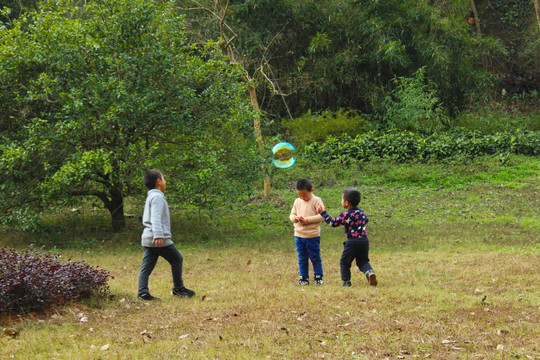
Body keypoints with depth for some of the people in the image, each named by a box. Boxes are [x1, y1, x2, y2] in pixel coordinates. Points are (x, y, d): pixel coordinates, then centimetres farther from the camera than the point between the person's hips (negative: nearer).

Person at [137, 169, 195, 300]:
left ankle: (143, 292, -4)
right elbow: (156, 217, -24)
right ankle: (178, 289, 11)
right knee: (177, 259, 4)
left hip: (148, 239, 9)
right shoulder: (157, 197, -10)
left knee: (146, 266, 3)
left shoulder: (151, 197, 21)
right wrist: (158, 235, -34)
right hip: (159, 239, -9)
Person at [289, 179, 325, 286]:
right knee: (302, 258, 9)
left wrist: (308, 219, -20)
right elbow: (292, 213, 15)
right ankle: (304, 278, 16)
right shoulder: (297, 201, 8)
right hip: (299, 235, 5)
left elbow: (322, 216, -12)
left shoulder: (316, 201, -7)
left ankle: (318, 277, 15)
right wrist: (294, 218, -9)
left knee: (315, 257, 4)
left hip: (313, 235, -5)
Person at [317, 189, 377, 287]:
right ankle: (370, 272, -13)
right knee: (363, 261, 14)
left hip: (352, 242, -5)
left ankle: (346, 281, 11)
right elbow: (366, 220, 26)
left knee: (344, 261, 11)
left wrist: (323, 213, 3)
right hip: (364, 240, 5)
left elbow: (333, 222, -7)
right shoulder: (361, 212, 7)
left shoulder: (345, 215, -12)